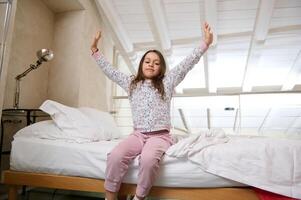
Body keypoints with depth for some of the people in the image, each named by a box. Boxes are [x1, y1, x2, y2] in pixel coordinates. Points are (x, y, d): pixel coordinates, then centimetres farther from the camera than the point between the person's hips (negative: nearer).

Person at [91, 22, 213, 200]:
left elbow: (187, 63, 0)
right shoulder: (131, 83, 16)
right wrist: (95, 51, 21)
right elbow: (110, 70, 20)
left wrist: (205, 43, -8)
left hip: (160, 136, -2)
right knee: (115, 156, -26)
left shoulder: (167, 82, 7)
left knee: (148, 159, -34)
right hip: (138, 134, 3)